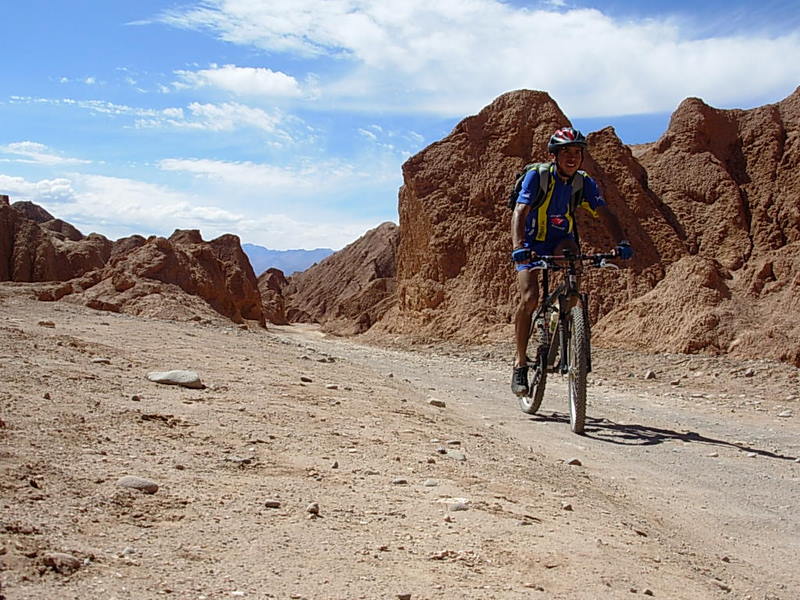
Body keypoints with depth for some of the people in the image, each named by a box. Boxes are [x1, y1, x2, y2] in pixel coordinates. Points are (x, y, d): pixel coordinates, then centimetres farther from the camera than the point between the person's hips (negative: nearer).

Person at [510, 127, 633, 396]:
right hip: (532, 243, -3)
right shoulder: (537, 176, -19)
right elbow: (519, 213, -31)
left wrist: (622, 242, -35)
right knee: (529, 298, -21)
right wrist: (518, 247, -49)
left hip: (561, 241, 3)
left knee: (571, 254, -34)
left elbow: (605, 213, -16)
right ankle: (520, 364, -6)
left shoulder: (585, 182, -8)